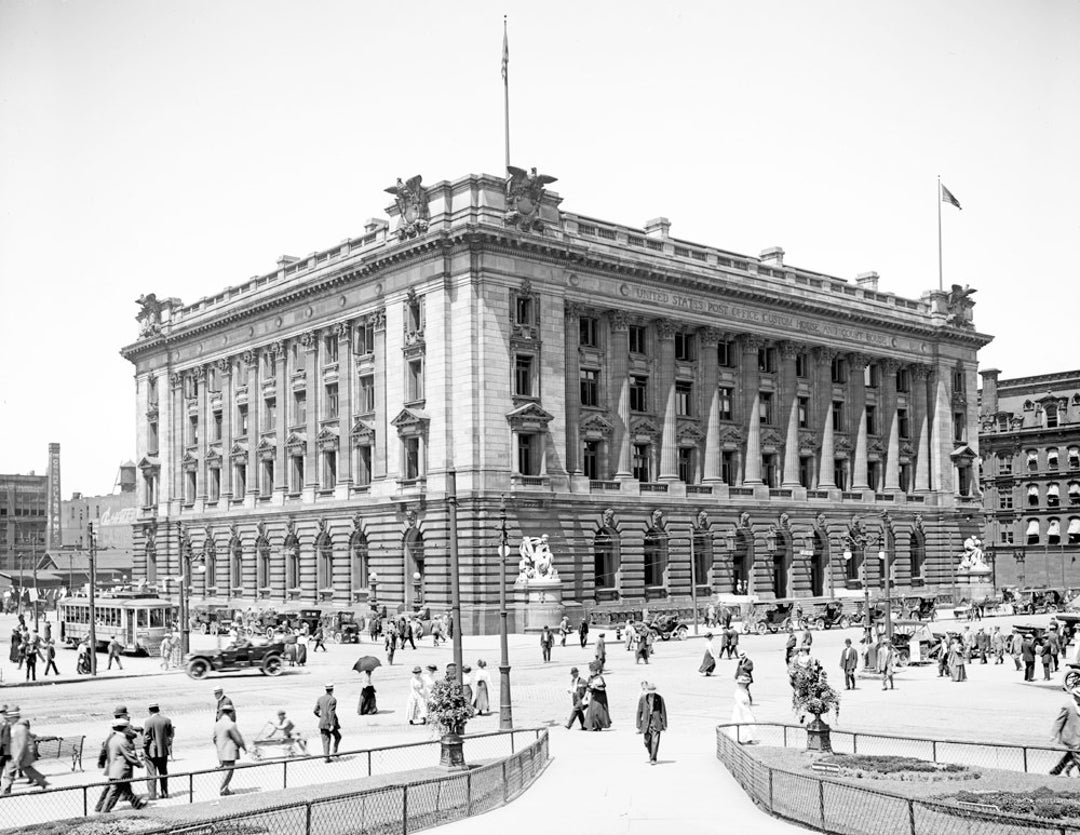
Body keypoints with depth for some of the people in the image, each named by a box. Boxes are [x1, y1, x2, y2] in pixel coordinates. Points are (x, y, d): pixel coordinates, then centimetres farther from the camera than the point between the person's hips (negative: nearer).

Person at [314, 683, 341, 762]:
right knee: (337, 737, 18)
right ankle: (334, 752, 11)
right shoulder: (333, 700, -15)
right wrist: (332, 725, -19)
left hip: (322, 723, 5)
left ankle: (326, 756, 2)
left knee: (325, 741, 7)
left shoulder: (320, 699, 3)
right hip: (331, 723, -5)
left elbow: (315, 711, 7)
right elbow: (331, 713, -20)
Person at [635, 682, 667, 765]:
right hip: (646, 723, 2)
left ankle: (653, 759, -6)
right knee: (647, 741, 8)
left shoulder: (660, 698, -4)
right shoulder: (643, 698, 0)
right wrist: (639, 725, 4)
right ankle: (651, 754, 35)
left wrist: (664, 724, 1)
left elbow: (663, 711, 1)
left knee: (655, 741, -11)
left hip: (656, 722, -2)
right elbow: (639, 712, 6)